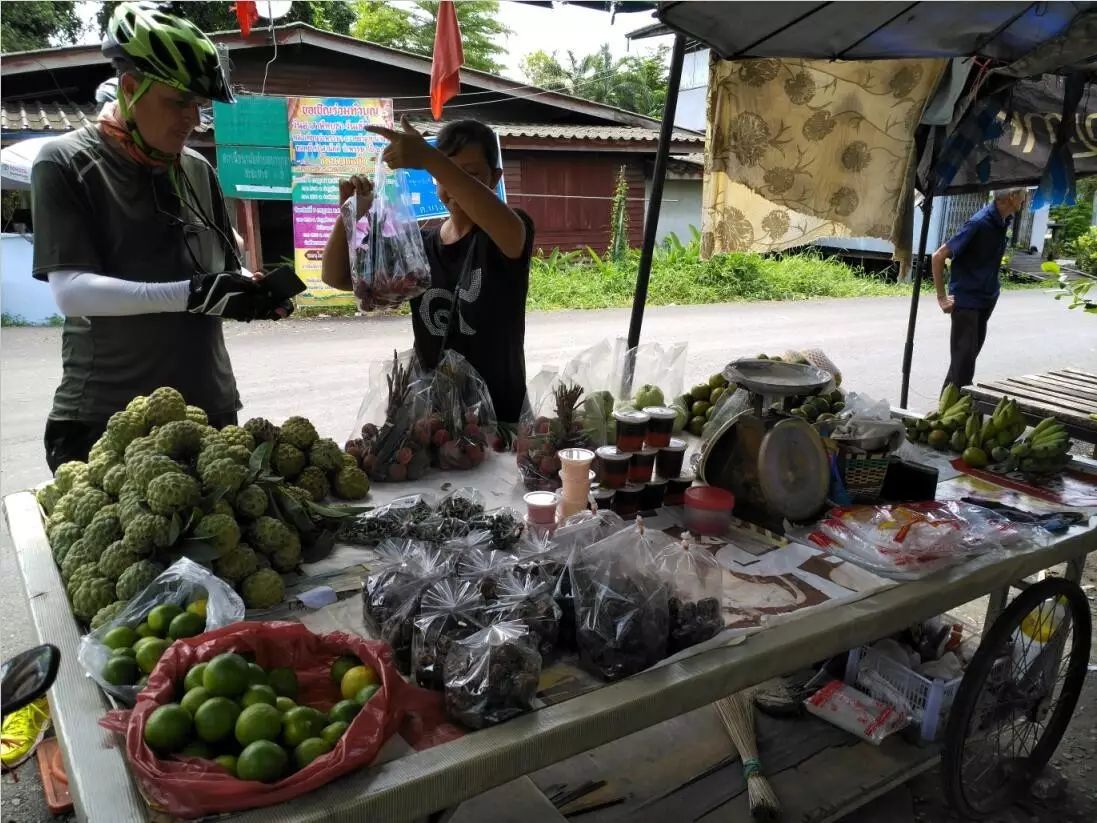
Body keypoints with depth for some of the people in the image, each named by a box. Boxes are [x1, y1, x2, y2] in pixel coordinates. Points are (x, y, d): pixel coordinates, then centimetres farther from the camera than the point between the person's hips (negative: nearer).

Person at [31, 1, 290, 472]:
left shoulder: (198, 170, 11)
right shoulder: (65, 163, -3)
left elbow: (228, 269, 16)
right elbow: (71, 291, -14)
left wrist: (255, 292, -7)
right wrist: (192, 294, -26)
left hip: (210, 407, 5)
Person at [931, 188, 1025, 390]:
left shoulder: (1004, 221, 2)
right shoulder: (979, 223, -21)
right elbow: (938, 256, -21)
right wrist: (941, 298, -18)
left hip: (986, 299, 8)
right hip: (966, 300, -8)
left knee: (971, 353, 16)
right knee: (964, 358, -5)